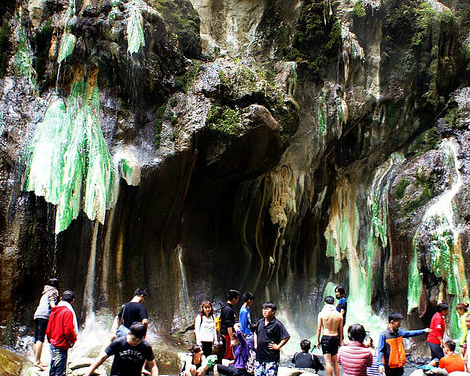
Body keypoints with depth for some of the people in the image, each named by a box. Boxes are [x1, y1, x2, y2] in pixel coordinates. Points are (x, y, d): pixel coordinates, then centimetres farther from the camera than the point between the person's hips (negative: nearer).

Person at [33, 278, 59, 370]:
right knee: (40, 339, -15)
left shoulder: (45, 292, 30)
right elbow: (52, 303, -9)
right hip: (45, 315, -8)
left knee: (37, 339, 6)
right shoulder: (54, 291, 8)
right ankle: (37, 361, -23)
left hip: (37, 314, 8)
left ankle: (38, 361, 9)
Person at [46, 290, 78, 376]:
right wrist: (73, 340, -2)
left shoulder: (54, 310, 8)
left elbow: (48, 329, 13)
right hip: (61, 347, -8)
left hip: (53, 344, 8)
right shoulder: (67, 311, -15)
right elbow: (68, 330, -20)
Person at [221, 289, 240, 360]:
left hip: (224, 333, 10)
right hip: (227, 334, -10)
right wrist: (232, 338, -23)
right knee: (228, 355, -6)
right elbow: (229, 326, -23)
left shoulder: (224, 307, 12)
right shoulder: (229, 310, -19)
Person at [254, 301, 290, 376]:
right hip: (259, 356, 6)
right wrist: (255, 344, 16)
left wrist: (278, 347, -12)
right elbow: (256, 333, 28)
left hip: (271, 359, -6)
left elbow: (287, 337, -15)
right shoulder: (260, 322, 8)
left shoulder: (277, 324, -11)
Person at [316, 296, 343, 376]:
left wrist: (318, 341, 5)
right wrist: (341, 341, 17)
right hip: (336, 338, 4)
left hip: (326, 338, -4)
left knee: (328, 361, -1)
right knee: (335, 361, 18)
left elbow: (319, 329, -4)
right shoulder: (339, 315, 1)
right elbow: (340, 330, 7)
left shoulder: (321, 314, -6)